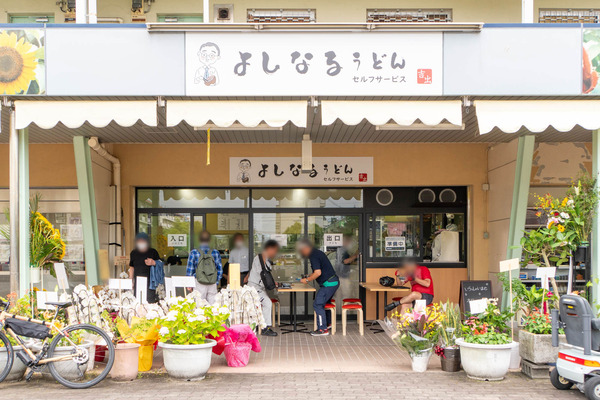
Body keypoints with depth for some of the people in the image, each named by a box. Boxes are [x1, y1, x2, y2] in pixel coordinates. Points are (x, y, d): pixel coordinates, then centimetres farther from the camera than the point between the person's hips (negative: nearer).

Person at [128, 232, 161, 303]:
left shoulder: (153, 252, 3)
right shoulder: (133, 253, 12)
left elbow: (160, 264, 6)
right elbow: (131, 267, 18)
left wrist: (153, 262, -15)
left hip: (150, 282, -2)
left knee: (150, 301, -9)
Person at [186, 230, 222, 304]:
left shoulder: (194, 253, -4)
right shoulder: (216, 253, 0)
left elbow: (190, 270, 0)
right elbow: (220, 270, 5)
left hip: (199, 284, -1)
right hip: (213, 285, 1)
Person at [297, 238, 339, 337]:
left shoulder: (313, 256, -16)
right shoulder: (318, 253, 15)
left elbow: (318, 273, -25)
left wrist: (307, 280, -12)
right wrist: (310, 276, 20)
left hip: (328, 283, -10)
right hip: (334, 281, 10)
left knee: (318, 305, -7)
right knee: (324, 303, 24)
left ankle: (323, 329, -5)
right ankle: (327, 323, 36)